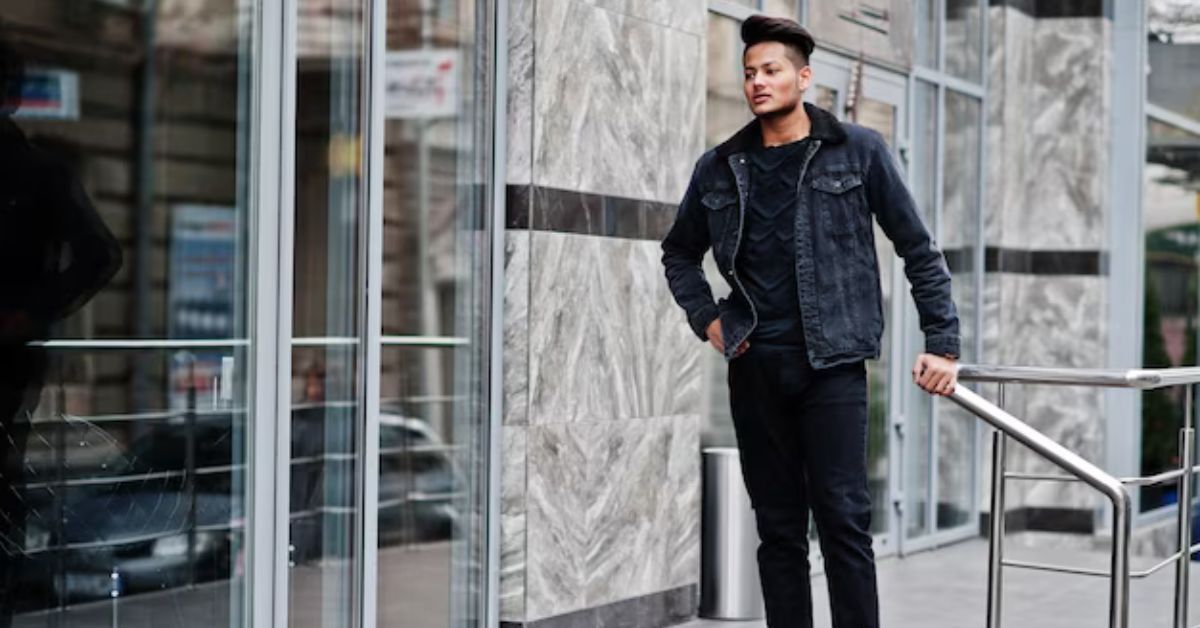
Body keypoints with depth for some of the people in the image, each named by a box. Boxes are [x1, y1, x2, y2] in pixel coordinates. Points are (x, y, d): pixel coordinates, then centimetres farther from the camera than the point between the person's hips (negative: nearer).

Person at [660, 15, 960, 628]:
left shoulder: (858, 151, 0)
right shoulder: (720, 168, 8)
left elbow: (918, 249, 3)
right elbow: (679, 252, 23)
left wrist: (942, 343, -1)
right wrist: (705, 317, 8)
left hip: (832, 363, -3)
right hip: (755, 368, 3)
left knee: (843, 518, -6)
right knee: (778, 526, 7)